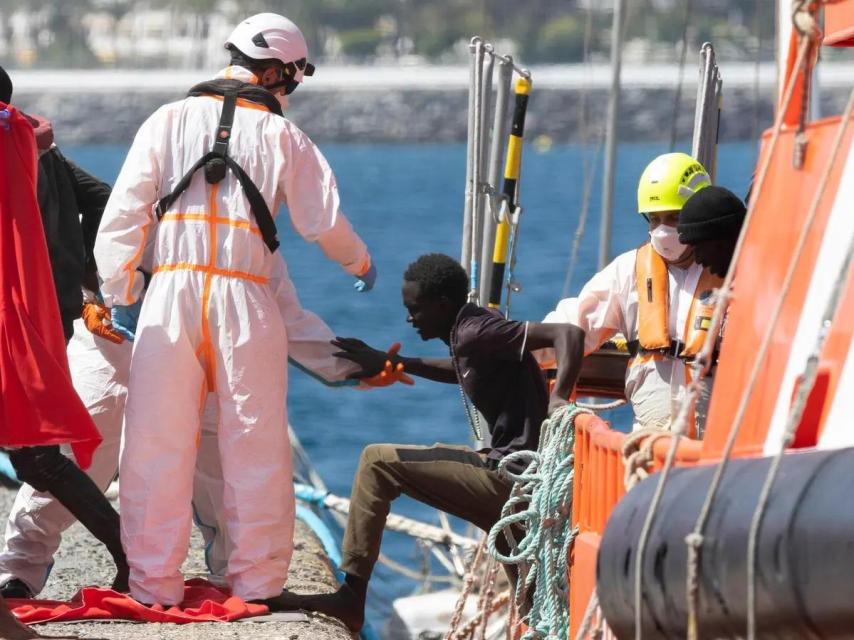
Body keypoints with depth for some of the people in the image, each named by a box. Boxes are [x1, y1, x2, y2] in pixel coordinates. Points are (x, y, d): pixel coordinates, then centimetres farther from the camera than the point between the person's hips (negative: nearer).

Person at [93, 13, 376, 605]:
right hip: (244, 297, -1)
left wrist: (120, 294, 10)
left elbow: (124, 212, 3)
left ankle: (154, 584, 6)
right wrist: (361, 264, 28)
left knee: (158, 445, 5)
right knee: (256, 449, 8)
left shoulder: (169, 121, 8)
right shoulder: (282, 135, 5)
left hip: (171, 292, 1)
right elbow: (324, 222, 8)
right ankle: (257, 583, 12)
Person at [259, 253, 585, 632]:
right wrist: (392, 363, 25)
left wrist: (559, 401, -37)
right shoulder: (466, 331, 12)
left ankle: (350, 597, 0)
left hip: (507, 475, -10)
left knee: (378, 462, -4)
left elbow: (568, 334, -26)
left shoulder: (475, 332, -16)